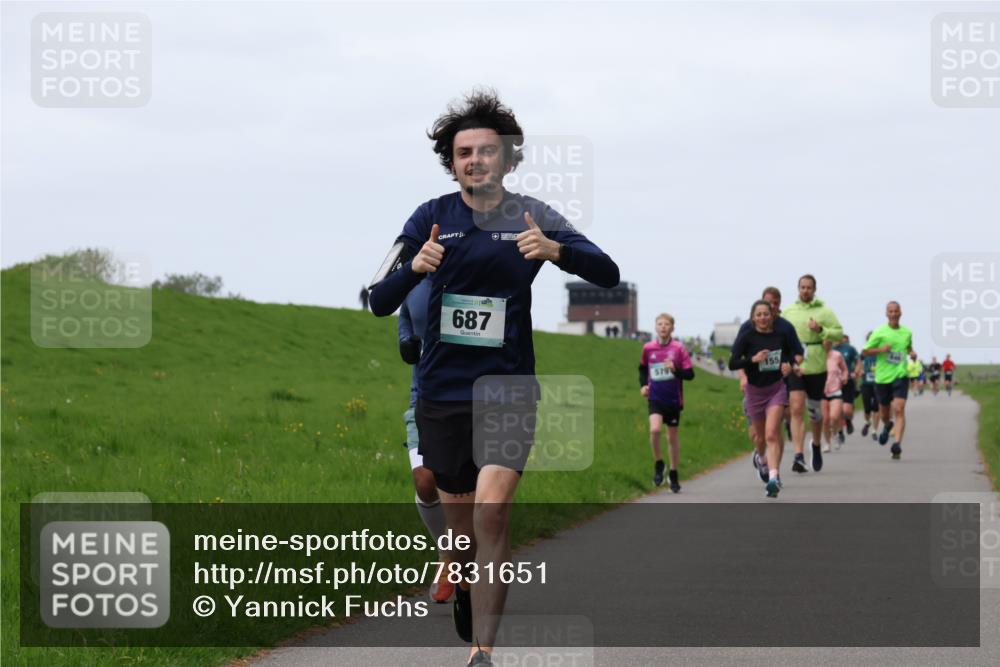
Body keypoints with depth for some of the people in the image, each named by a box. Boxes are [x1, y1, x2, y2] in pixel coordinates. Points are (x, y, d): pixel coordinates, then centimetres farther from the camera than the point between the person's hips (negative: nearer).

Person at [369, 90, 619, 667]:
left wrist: (556, 250, -27)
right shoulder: (432, 217, 1)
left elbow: (609, 274, -7)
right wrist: (413, 266, -24)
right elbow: (380, 303, -2)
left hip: (508, 388, -2)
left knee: (491, 511, -19)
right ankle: (467, 592, 43)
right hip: (442, 392, 2)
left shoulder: (533, 217, -1)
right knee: (460, 521, 10)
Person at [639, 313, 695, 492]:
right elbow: (643, 368, 19)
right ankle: (658, 464, 0)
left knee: (673, 437, 8)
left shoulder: (679, 348, -6)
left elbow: (690, 374, -7)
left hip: (673, 399, 0)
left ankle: (674, 475, 23)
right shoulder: (648, 348, 1)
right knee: (655, 429, -23)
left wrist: (675, 370, -24)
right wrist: (643, 385, 4)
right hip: (655, 398, 0)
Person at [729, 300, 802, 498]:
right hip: (755, 390, 1)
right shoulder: (747, 336, -10)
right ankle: (763, 458, 51)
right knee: (761, 435, 17)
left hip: (776, 388, -1)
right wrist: (753, 359, -27)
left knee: (771, 434, -17)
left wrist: (792, 364, -8)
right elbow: (733, 363, -13)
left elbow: (797, 352, 13)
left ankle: (774, 477, -22)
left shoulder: (782, 333, -5)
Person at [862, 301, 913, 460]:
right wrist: (881, 349, -17)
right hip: (883, 377, 0)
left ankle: (897, 443, -25)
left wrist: (912, 353, 5)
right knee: (884, 412, 13)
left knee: (899, 409, -18)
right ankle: (887, 426, 50)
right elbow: (865, 352, -1)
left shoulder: (907, 332, 8)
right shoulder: (879, 332, -2)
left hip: (900, 375, 0)